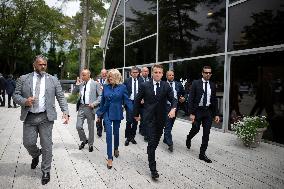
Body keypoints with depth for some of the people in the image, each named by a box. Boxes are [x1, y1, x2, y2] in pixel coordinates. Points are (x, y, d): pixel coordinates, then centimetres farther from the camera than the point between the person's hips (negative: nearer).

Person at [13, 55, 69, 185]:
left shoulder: (53, 80, 5)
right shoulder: (23, 79, 7)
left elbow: (61, 97, 3)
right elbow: (15, 95, 8)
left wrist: (65, 112, -10)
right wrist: (24, 101, -13)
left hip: (46, 117, -1)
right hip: (29, 117, 1)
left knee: (47, 145, 3)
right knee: (28, 143, 4)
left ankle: (46, 172, 19)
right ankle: (36, 155, 40)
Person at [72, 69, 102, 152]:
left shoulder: (95, 84, -5)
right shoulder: (80, 83, 7)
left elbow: (101, 96, -6)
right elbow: (73, 93, 13)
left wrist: (94, 103, -18)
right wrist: (77, 84, -1)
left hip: (90, 108, -4)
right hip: (81, 107, 4)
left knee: (91, 128, 8)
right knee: (78, 126, 2)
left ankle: (90, 144, 26)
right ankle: (84, 140, 28)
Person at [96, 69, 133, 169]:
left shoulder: (122, 87, -7)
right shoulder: (105, 87, 1)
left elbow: (127, 101, -6)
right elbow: (102, 101, 8)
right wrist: (99, 114, 11)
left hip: (117, 113, -1)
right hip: (107, 113, 1)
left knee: (116, 132, 14)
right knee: (109, 134, -6)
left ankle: (116, 148, 44)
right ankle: (109, 158, 1)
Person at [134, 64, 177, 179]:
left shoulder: (166, 86, 0)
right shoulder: (144, 86, -4)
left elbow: (173, 99, -4)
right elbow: (137, 100, 4)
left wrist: (173, 108, -25)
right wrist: (136, 114, 8)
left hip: (161, 118, 3)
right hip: (150, 117, -3)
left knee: (156, 140, 17)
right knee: (152, 141, -9)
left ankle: (151, 154, 45)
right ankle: (153, 168, -3)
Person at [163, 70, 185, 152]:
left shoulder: (178, 84, 7)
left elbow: (183, 94, 14)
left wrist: (183, 98, -6)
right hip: (166, 106, -4)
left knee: (170, 125, 15)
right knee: (167, 125, -6)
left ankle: (165, 139, 31)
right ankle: (170, 143, -4)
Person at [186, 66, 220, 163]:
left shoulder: (212, 85, 6)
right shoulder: (196, 83, -5)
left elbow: (214, 100, 10)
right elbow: (191, 99, -8)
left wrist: (216, 114, 5)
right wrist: (191, 113, -14)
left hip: (208, 111, 4)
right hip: (198, 110, -3)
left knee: (206, 133, 4)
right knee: (195, 129, 4)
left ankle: (202, 154, 15)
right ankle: (188, 139, 40)